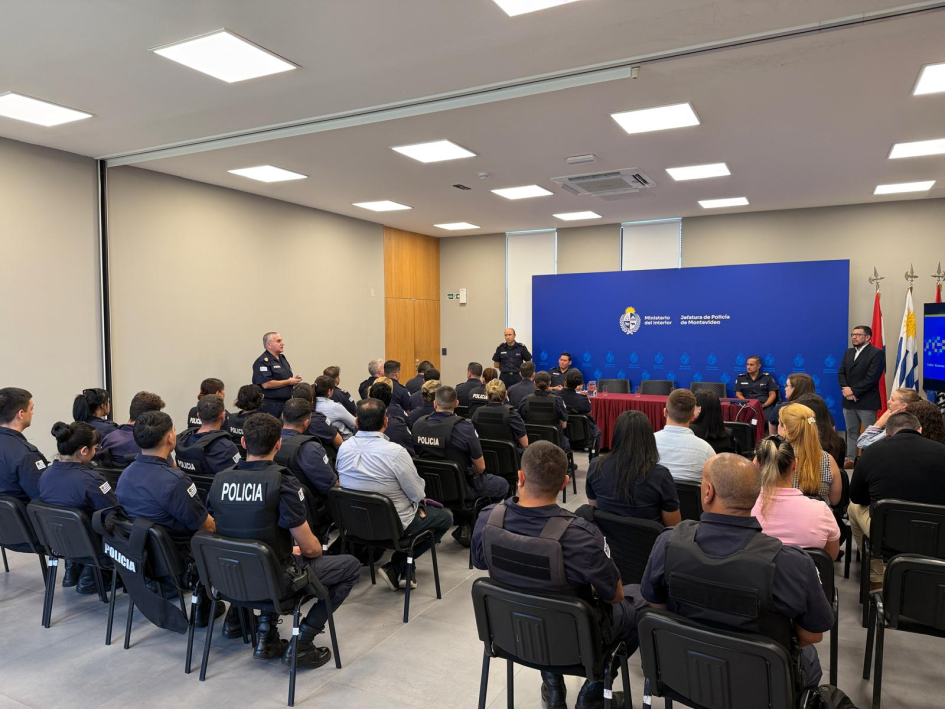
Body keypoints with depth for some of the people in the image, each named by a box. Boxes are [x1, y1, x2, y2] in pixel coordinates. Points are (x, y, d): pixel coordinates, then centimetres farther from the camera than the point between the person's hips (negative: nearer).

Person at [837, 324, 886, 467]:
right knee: (851, 431, 13)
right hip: (849, 400, 7)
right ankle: (850, 459, 19)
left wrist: (853, 391, -15)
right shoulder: (848, 352, 15)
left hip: (866, 401, -7)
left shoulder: (877, 353, -7)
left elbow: (872, 378, -16)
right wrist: (845, 388, -9)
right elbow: (841, 373, 9)